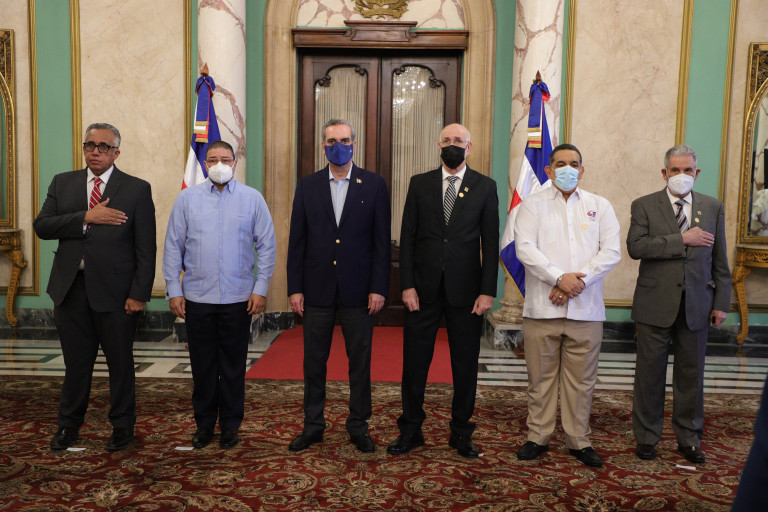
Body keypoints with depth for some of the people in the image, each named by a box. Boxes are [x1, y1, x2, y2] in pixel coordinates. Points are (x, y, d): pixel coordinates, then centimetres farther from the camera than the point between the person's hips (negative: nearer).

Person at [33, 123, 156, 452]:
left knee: (120, 363, 9)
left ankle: (122, 427, 26)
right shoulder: (62, 183, 10)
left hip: (115, 292, -3)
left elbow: (146, 249, -5)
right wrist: (86, 218, -15)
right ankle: (68, 426, 31)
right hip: (71, 289, 3)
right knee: (76, 362, 13)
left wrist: (139, 294, -11)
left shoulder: (137, 189, -1)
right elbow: (42, 226, -2)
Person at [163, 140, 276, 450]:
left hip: (239, 298, -1)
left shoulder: (252, 199, 2)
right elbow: (173, 247, 5)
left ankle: (230, 426, 21)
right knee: (202, 365, 9)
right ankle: (204, 424, 24)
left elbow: (267, 246, 2)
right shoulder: (187, 198, 4)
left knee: (234, 366, 7)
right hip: (197, 297, 1)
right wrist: (173, 290, 0)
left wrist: (261, 288, -3)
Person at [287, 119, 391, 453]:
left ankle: (358, 427, 23)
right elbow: (297, 241, 4)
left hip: (358, 290, -1)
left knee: (360, 362, 8)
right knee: (314, 362, 10)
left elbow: (381, 241, -1)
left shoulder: (374, 185, 1)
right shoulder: (307, 186, 6)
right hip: (317, 288, 1)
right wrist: (295, 288, -1)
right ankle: (312, 426, 25)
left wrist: (379, 288, -7)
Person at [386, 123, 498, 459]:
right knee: (414, 362, 7)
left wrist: (487, 291, -7)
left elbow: (490, 243, 0)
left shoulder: (485, 187, 4)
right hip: (424, 288, 1)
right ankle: (410, 431, 21)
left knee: (465, 365, 8)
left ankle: (461, 433, 23)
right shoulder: (420, 184, 6)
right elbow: (407, 238, 3)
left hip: (466, 290, 0)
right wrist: (407, 285, -5)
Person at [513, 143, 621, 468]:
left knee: (581, 379, 7)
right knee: (541, 376, 6)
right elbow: (525, 249, -7)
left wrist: (578, 281, -12)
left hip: (586, 308, 1)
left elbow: (611, 251, 0)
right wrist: (560, 278, -16)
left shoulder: (600, 206, 12)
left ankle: (579, 440, 20)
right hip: (542, 307, -1)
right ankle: (538, 437, 19)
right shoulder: (533, 204, 6)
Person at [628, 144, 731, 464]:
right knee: (650, 374, 6)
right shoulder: (644, 206, 0)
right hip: (656, 304, -2)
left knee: (691, 375, 10)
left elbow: (720, 261, 9)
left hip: (696, 306, 2)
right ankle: (646, 437, 21)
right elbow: (635, 247, -16)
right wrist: (683, 239, -17)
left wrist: (721, 303, 4)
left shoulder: (713, 208, 9)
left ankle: (689, 439, 25)